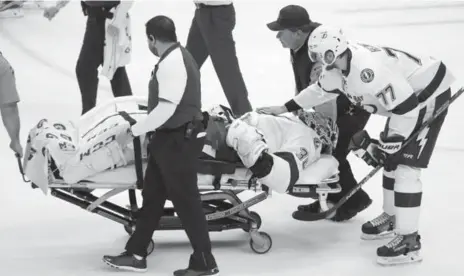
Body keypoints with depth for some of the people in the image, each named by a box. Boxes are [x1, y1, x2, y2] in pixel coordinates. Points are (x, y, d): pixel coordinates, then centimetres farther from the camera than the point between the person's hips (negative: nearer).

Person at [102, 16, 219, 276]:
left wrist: (135, 130, -16)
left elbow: (166, 109, -27)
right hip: (173, 136, 10)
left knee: (185, 199, -1)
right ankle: (136, 254, 26)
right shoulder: (178, 55, 9)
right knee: (152, 195, 16)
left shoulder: (171, 64, -22)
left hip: (179, 140, -10)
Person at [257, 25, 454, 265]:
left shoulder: (368, 70, -34)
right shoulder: (339, 64, -4)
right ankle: (392, 217, 33)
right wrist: (286, 107, 19)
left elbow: (406, 108, -32)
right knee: (392, 160, 16)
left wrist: (385, 145, -21)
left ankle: (409, 240, -8)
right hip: (404, 96, 10)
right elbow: (322, 89, 17)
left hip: (429, 94, -10)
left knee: (406, 165, -13)